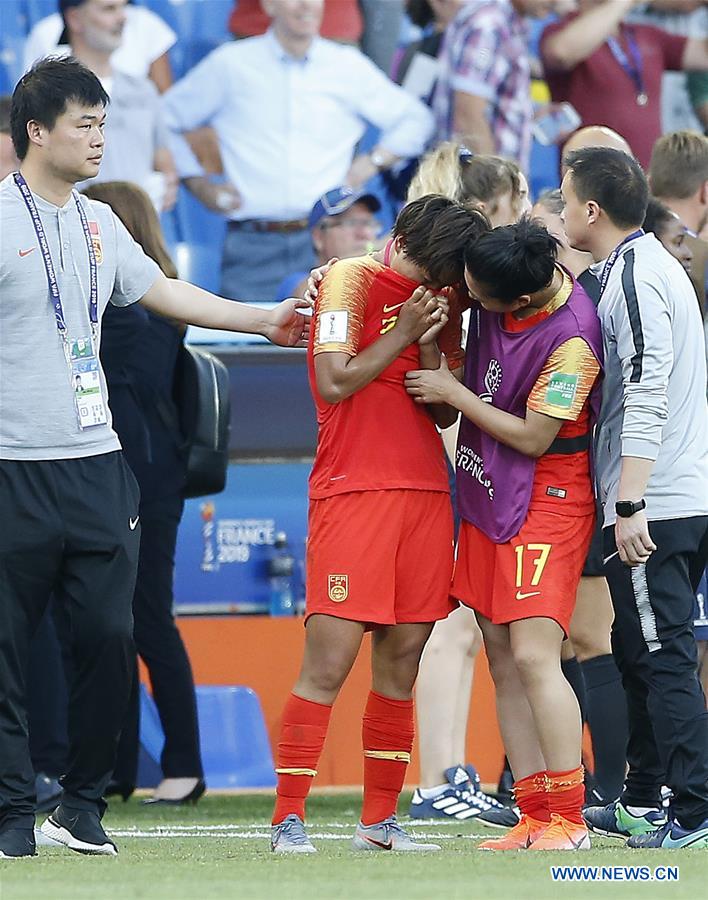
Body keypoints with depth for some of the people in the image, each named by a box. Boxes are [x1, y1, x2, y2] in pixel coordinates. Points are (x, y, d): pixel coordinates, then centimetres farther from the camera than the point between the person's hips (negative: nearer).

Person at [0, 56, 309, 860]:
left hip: (96, 465, 6)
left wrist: (265, 320, 27)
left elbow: (164, 293, 26)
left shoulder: (98, 222, 14)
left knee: (109, 636, 1)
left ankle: (82, 805, 13)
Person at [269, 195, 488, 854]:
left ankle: (379, 822, 11)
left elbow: (445, 412, 12)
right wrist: (402, 332, -7)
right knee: (328, 663, -11)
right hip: (352, 493, -6)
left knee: (401, 665, 5)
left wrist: (431, 346, -3)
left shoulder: (432, 298, 16)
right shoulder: (351, 280, -2)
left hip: (425, 491, 6)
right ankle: (288, 820, -7)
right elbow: (335, 383, -11)